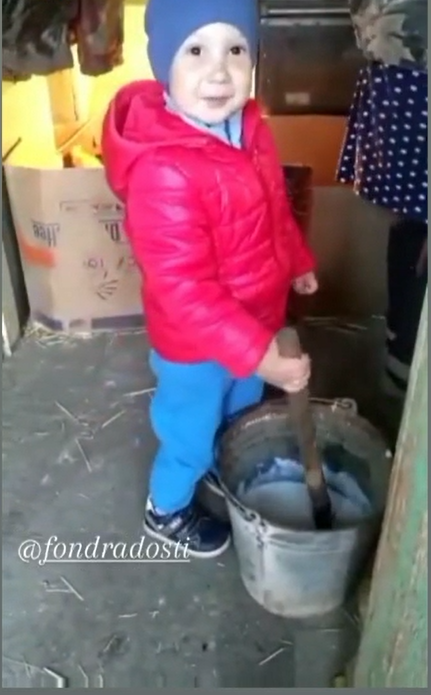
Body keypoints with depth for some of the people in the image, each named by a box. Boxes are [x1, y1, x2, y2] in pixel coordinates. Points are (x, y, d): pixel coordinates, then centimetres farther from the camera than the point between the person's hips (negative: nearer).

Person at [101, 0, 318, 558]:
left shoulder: (248, 127, -6)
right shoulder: (162, 171, -34)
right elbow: (184, 290, -34)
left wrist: (298, 262, 20)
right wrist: (259, 353, -36)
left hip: (254, 324, 8)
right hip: (194, 343, -7)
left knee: (240, 411, 31)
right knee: (191, 432, 17)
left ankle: (224, 468, 62)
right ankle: (167, 512, 47)